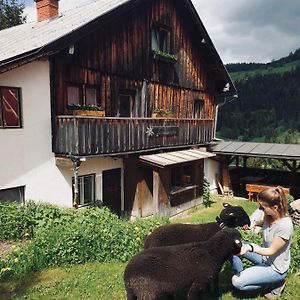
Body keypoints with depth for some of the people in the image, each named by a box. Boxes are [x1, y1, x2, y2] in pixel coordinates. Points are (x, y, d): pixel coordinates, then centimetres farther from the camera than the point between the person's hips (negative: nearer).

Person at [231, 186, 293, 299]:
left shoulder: (285, 226, -33)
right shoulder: (269, 215, -12)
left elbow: (271, 251, -23)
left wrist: (250, 247, -36)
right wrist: (254, 223, -8)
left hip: (276, 268, -7)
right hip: (265, 257, 7)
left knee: (237, 282, -15)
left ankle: (276, 283, 3)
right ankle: (240, 275, 9)